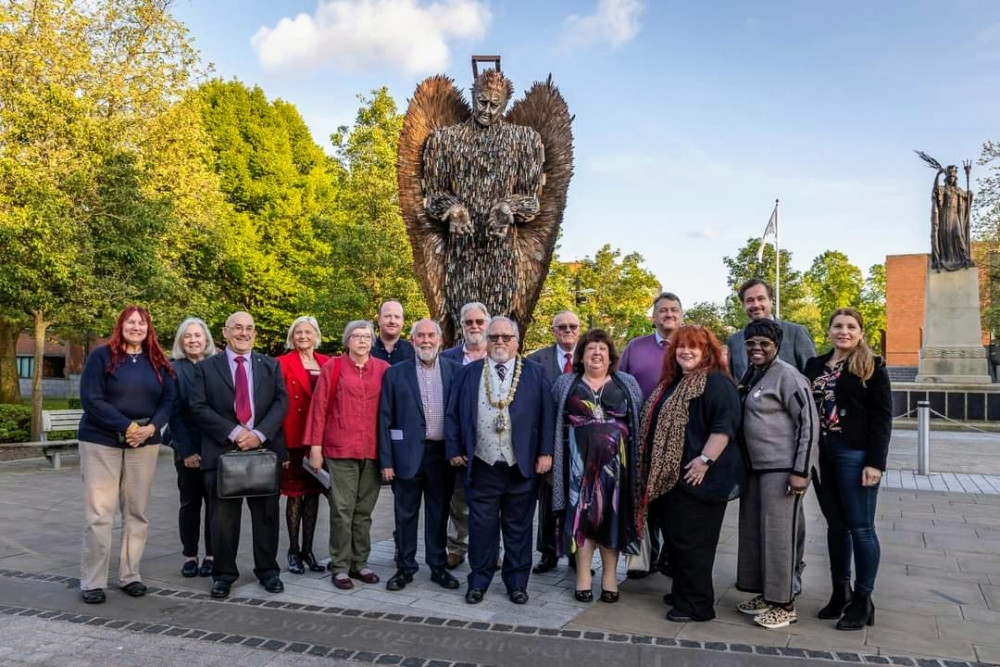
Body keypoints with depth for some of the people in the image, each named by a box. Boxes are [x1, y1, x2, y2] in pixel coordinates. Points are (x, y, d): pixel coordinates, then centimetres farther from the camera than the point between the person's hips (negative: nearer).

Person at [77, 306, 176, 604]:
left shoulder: (158, 362, 9)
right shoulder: (101, 356, -3)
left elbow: (168, 400, 5)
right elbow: (90, 399, -11)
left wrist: (152, 427, -14)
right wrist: (127, 427, -17)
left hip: (145, 444, 4)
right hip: (101, 442, -4)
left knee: (136, 513, 7)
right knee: (99, 513, -4)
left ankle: (130, 575, 16)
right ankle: (92, 582, 5)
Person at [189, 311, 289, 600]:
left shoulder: (271, 366, 11)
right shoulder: (206, 368, 6)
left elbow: (281, 402, 1)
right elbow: (199, 408, -3)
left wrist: (260, 433, -13)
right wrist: (234, 432, -13)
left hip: (265, 448, 1)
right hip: (222, 451, -1)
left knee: (267, 514, 8)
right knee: (224, 516, 5)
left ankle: (267, 570, 21)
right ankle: (224, 573, 19)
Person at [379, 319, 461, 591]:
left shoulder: (455, 371, 2)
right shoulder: (395, 373, 1)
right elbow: (385, 418, 0)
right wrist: (386, 460, -4)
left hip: (442, 454, 1)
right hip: (408, 454, -1)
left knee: (439, 513, 12)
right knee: (405, 514, 9)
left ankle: (438, 566, 25)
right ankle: (405, 567, 23)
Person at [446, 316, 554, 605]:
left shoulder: (535, 374, 4)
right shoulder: (469, 373, 7)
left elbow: (546, 415, 1)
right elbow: (453, 414, 7)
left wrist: (545, 452, -5)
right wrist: (454, 449, 1)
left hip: (521, 466, 0)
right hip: (481, 466, 1)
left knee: (518, 529, 10)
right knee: (481, 528, 7)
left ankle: (517, 583, 23)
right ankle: (478, 582, 22)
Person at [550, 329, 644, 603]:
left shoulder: (627, 384, 8)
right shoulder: (565, 384, 7)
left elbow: (640, 421, 7)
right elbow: (554, 423, 7)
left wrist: (637, 460, 0)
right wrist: (550, 458, 1)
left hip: (615, 460, 0)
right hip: (580, 460, 0)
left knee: (613, 513, 4)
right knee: (582, 512, 2)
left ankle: (610, 575, 15)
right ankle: (583, 575, 12)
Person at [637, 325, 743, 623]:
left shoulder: (716, 382, -11)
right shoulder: (672, 383, 17)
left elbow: (725, 425, -21)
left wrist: (705, 459, -26)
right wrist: (656, 470, 23)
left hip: (697, 477, -9)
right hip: (668, 475, 9)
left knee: (691, 540, -3)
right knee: (675, 536, 16)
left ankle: (697, 604, 9)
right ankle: (683, 592, 30)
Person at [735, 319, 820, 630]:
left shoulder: (786, 375, -12)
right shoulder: (751, 375, 12)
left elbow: (809, 423, -14)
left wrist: (801, 471, -18)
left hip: (782, 468, -9)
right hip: (755, 466, 9)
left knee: (779, 532, -2)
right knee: (753, 530, 13)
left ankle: (784, 604, 11)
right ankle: (766, 595, 27)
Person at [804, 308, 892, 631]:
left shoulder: (872, 366, -3)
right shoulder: (815, 366, 11)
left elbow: (882, 416, -7)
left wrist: (875, 462, -15)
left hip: (855, 455, -5)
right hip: (822, 455, 5)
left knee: (861, 528, 1)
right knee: (836, 525, 13)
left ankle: (863, 600, 13)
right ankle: (840, 591, 24)